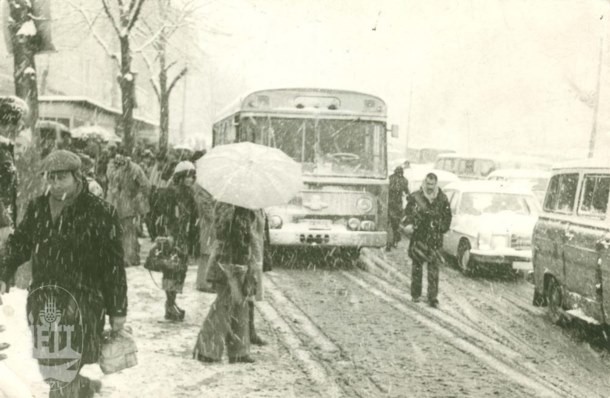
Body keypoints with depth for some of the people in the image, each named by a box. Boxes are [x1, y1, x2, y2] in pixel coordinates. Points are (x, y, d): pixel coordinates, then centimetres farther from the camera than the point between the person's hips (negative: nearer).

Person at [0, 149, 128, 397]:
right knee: (49, 371, 14)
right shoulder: (37, 209, 7)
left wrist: (117, 310, -4)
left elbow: (113, 265, -5)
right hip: (42, 301, 5)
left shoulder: (100, 213, -7)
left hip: (80, 303, -5)